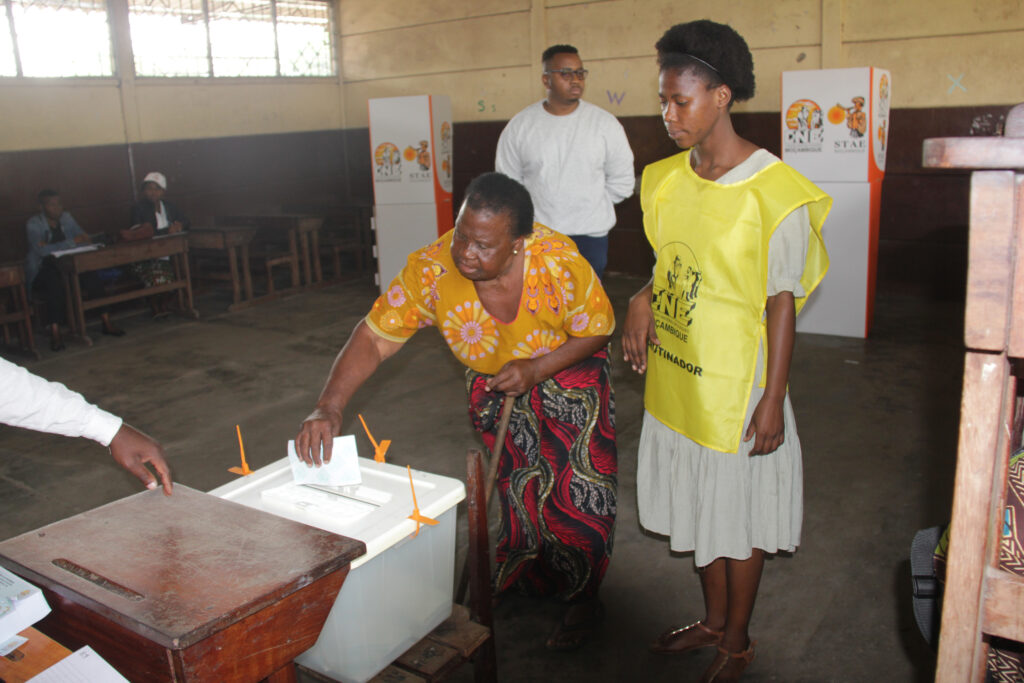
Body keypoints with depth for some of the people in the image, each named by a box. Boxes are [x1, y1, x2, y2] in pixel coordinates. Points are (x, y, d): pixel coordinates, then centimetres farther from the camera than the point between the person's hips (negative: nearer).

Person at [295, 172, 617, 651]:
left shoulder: (560, 264, -35)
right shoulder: (431, 269, -31)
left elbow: (595, 331, -18)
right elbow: (374, 338, -27)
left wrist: (537, 368, -31)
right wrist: (328, 409, -39)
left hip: (567, 368, -2)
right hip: (490, 380, 2)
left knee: (577, 490, -4)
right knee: (514, 487, 9)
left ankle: (582, 599, 18)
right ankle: (522, 579, 36)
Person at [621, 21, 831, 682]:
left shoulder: (773, 191, -17)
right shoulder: (667, 179, 3)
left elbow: (783, 300, -14)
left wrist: (773, 399, -15)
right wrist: (642, 299, -6)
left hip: (738, 382, -6)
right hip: (675, 375, 7)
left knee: (740, 511, 11)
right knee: (699, 500, 20)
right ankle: (713, 619, 43)